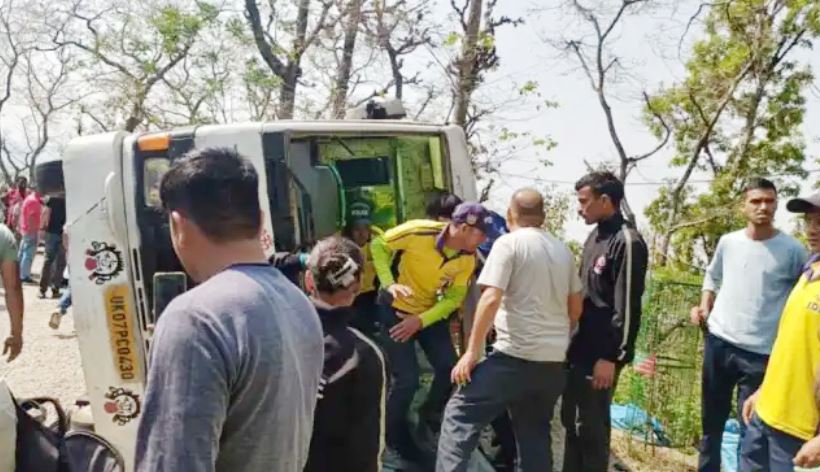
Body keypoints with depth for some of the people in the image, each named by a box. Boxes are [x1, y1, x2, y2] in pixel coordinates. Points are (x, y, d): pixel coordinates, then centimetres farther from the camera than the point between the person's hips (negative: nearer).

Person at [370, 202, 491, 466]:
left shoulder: (468, 258, -13)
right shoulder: (419, 232, -28)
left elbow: (454, 298, -9)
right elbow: (379, 245, -15)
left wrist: (421, 321, -22)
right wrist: (389, 284, -28)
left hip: (430, 313, 5)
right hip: (397, 311, -5)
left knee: (449, 367, -1)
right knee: (407, 379, -7)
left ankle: (431, 414, 29)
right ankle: (397, 438, 17)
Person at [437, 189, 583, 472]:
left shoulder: (508, 243, -6)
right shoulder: (563, 250, 14)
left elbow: (491, 299, -15)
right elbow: (575, 307, 18)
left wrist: (472, 351, -12)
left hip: (516, 356, -7)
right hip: (554, 360, 7)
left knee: (460, 412, 1)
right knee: (535, 432, 16)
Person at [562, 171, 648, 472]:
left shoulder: (627, 242, -16)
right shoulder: (595, 237, 12)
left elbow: (627, 308, -18)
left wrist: (611, 357, -18)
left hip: (601, 354, -9)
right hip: (579, 349, 9)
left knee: (591, 426, 2)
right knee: (571, 420, 16)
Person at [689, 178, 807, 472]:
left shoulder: (792, 250, -7)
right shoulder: (728, 242, 3)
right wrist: (704, 307, 5)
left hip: (761, 353, -3)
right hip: (718, 342, 4)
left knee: (752, 428, 2)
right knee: (711, 418, 16)